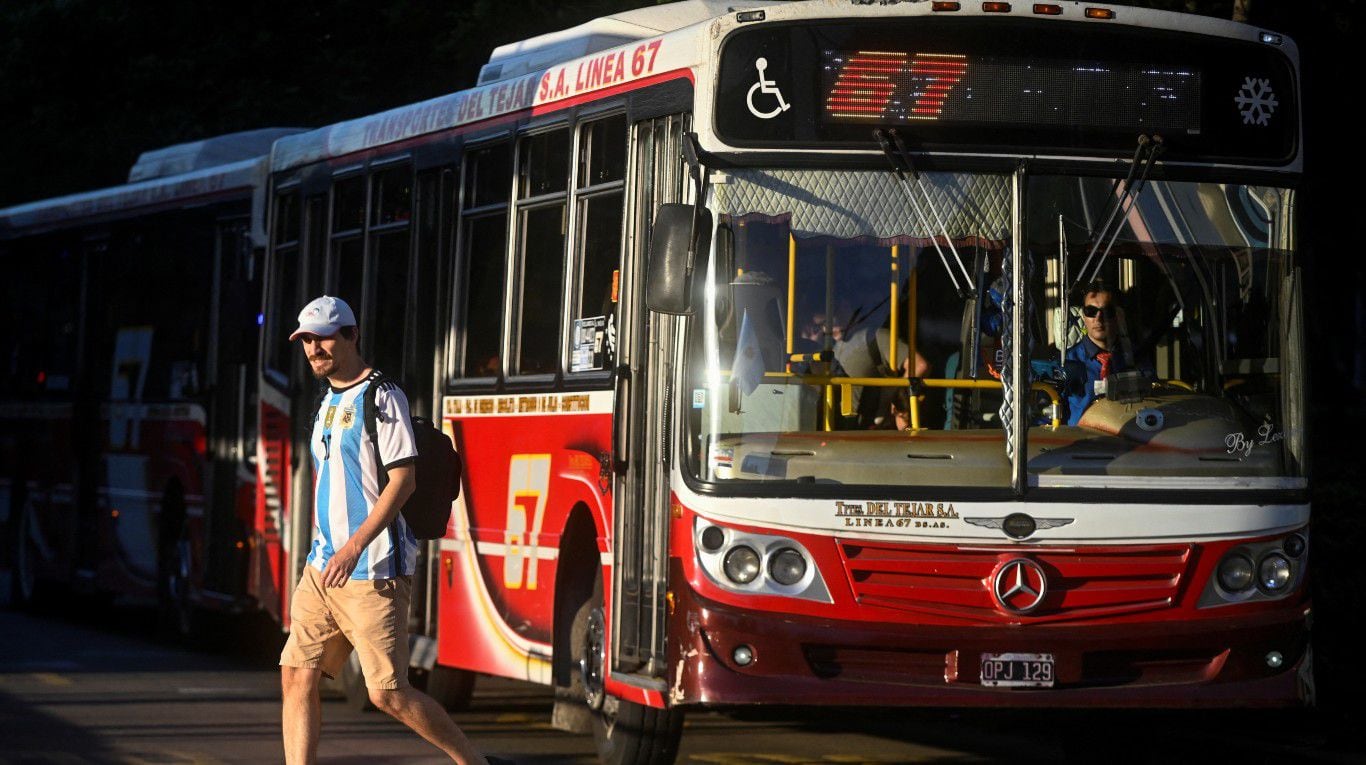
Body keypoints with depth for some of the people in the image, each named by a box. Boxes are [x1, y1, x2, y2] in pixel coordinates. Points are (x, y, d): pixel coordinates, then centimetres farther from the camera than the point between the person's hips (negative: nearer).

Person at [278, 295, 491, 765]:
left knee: (388, 693, -8)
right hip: (323, 568, 8)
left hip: (373, 570, -8)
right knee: (297, 677, 0)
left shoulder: (381, 397, -8)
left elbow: (403, 479, -17)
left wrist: (356, 545, -24)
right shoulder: (329, 403, 18)